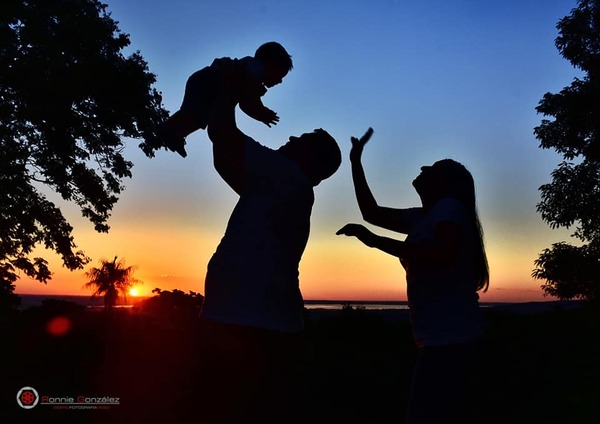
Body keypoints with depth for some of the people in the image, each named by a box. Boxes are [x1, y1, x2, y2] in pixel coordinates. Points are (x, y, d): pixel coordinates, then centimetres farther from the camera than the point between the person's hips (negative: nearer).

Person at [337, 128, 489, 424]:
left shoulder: (450, 206, -8)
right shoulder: (422, 217, 17)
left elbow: (443, 256, -26)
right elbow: (371, 212, 23)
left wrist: (375, 240, -21)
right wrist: (356, 162, 22)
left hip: (451, 338, -10)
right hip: (441, 339, 10)